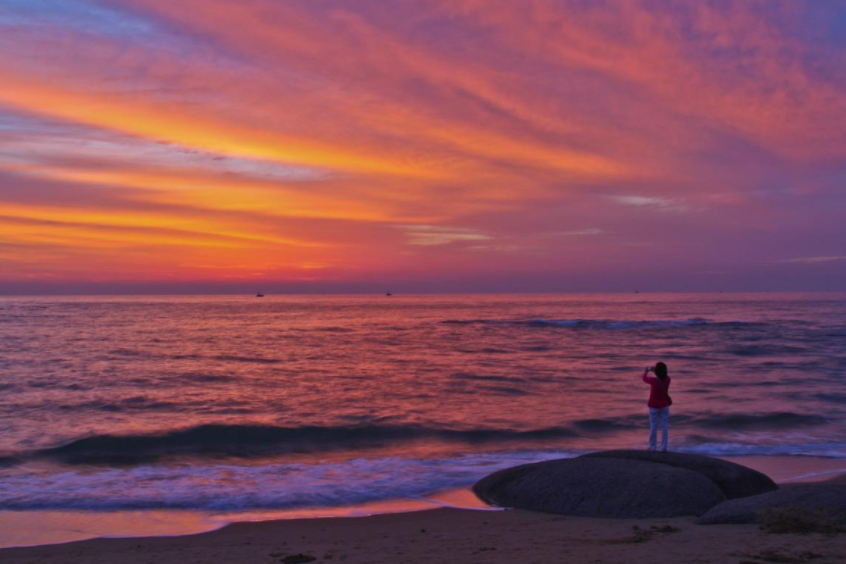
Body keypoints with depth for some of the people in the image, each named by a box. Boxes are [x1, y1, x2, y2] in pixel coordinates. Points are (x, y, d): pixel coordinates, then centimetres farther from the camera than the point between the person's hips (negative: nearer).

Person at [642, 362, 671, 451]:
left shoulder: (654, 380, -22)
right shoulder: (668, 380, -11)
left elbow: (645, 378, 0)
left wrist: (646, 371, 20)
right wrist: (654, 370, 19)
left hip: (654, 406, -3)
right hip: (664, 405, 3)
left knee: (653, 426, 5)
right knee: (665, 425, 6)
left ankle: (652, 446, 10)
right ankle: (664, 446, 5)